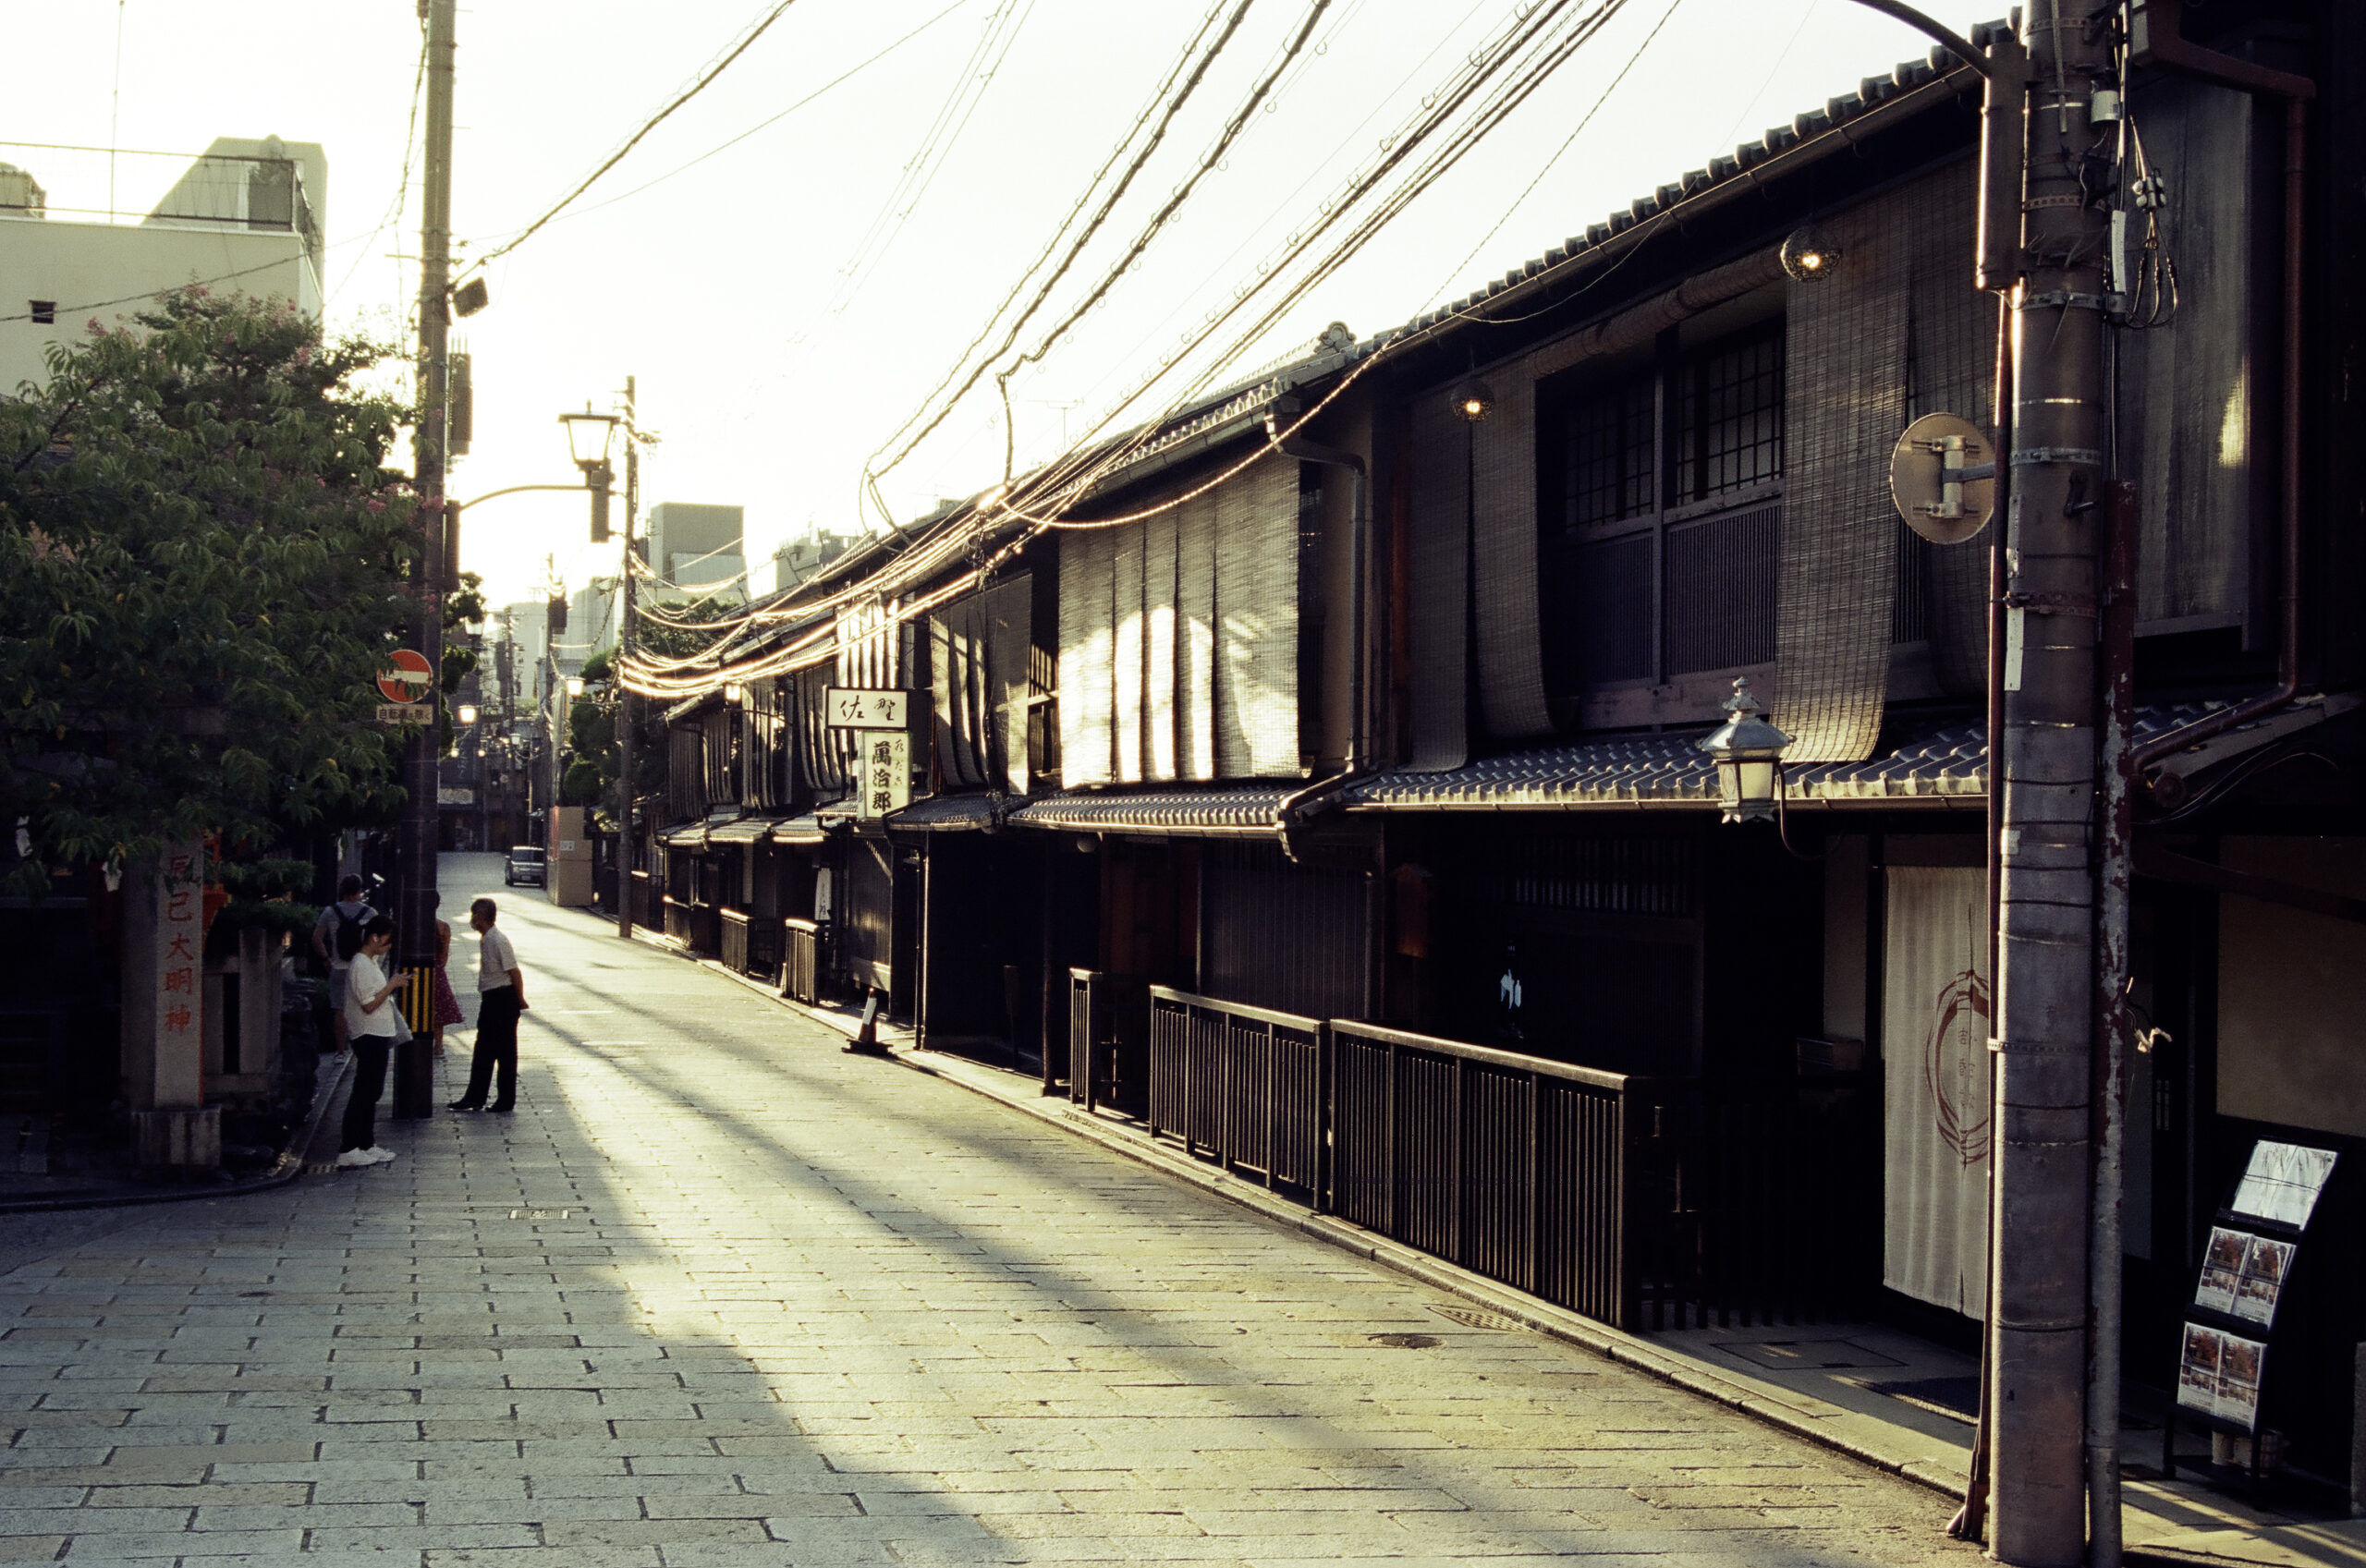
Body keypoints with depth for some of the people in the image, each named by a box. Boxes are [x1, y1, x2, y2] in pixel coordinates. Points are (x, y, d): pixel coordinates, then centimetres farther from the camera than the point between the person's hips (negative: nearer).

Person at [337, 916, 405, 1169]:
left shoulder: (370, 962, 15)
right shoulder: (361, 965, -17)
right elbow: (369, 1005, -20)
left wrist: (393, 984, 10)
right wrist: (392, 985, -15)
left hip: (377, 1036, 11)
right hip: (369, 1036, -11)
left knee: (371, 1091, 14)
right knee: (364, 1092, -9)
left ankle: (367, 1146, 20)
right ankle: (347, 1152, -9)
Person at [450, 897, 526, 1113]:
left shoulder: (499, 941, -20)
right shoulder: (484, 940, 9)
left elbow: (514, 972, -18)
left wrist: (520, 1000, -12)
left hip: (504, 1000, -9)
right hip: (490, 999, 9)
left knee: (505, 1051, 1)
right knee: (483, 1050, 14)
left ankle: (506, 1101, 9)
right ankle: (475, 1098, 21)